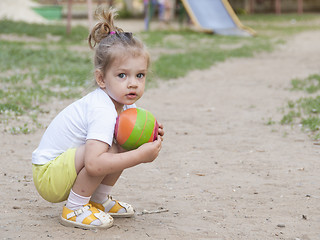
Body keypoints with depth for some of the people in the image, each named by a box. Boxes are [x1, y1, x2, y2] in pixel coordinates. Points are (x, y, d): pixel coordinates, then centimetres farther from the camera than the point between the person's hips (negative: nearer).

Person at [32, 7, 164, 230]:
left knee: (123, 150, 3)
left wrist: (148, 139, -16)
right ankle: (74, 209, -11)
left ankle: (98, 200, 17)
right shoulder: (103, 111, -29)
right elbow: (94, 164, -41)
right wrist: (141, 155, -36)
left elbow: (134, 146, 7)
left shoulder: (125, 104, -1)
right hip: (49, 176, -9)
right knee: (108, 150, -27)